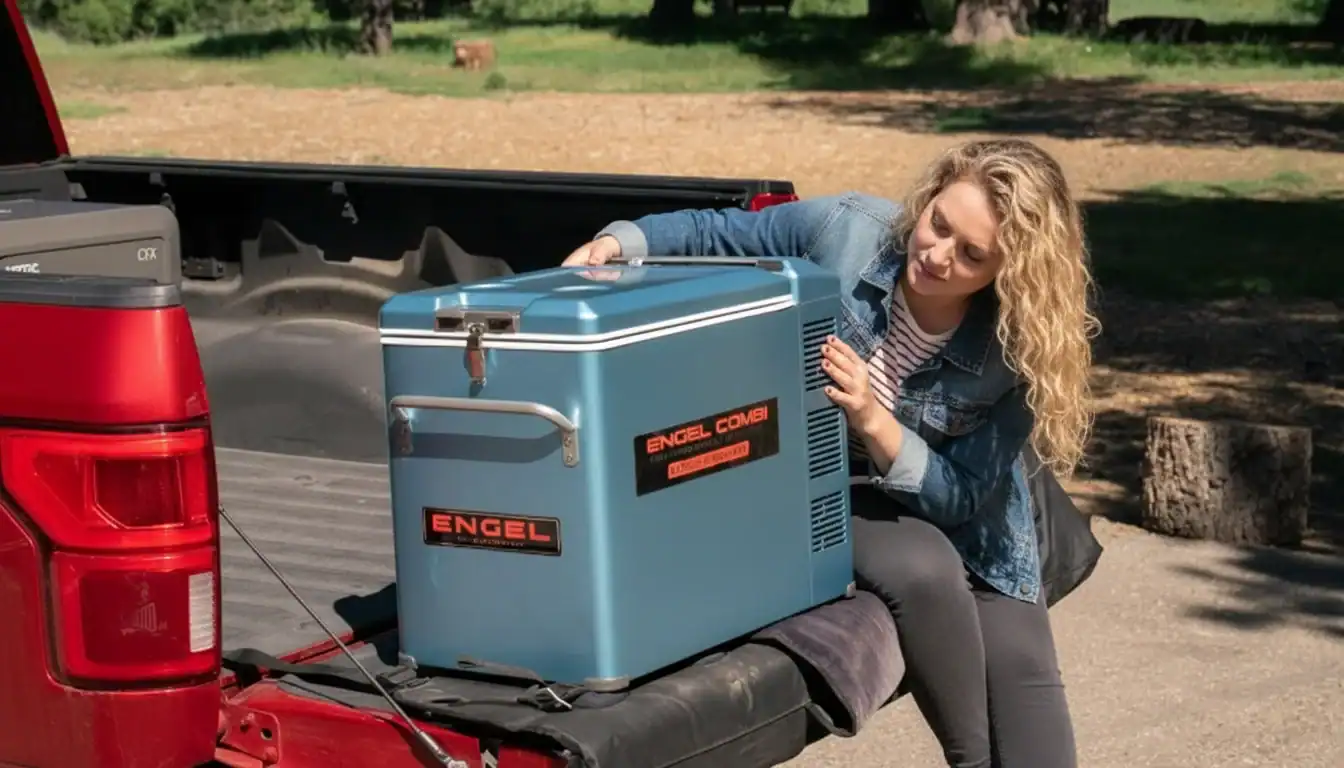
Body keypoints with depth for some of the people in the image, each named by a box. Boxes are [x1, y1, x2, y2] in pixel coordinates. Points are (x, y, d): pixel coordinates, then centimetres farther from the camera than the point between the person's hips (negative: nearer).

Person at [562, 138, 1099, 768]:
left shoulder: (1014, 348, -22)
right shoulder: (846, 230, -22)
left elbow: (961, 497, -19)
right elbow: (711, 234, -7)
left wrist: (872, 421, -35)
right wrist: (617, 243, -25)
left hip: (951, 511, 2)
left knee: (1019, 666, -11)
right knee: (924, 570, -30)